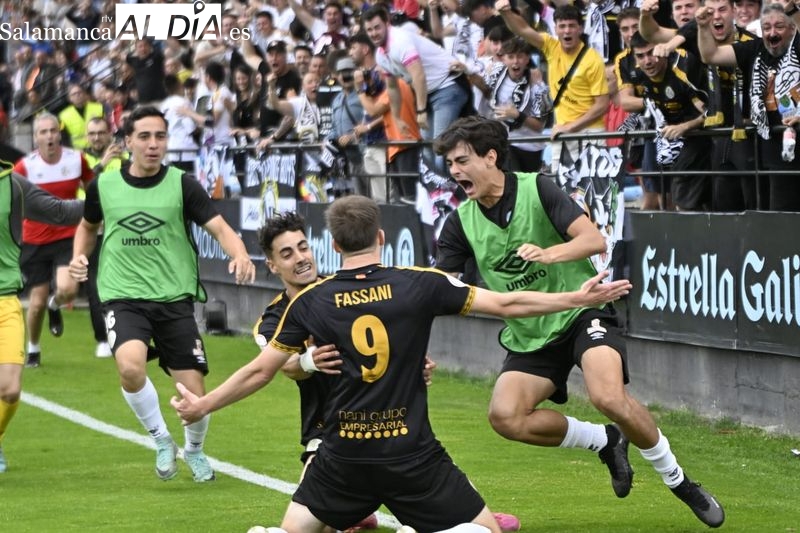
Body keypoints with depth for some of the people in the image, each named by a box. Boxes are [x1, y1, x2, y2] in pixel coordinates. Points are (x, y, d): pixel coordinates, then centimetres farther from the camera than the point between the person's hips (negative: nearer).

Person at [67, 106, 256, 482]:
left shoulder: (182, 185, -2)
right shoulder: (104, 185, 3)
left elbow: (220, 228, -9)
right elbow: (88, 225, 23)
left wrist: (239, 254, -29)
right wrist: (79, 255, 4)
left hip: (174, 298, 0)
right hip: (123, 296, 0)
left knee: (193, 392, -3)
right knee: (130, 367, -30)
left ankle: (194, 449, 32)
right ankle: (161, 439, -4)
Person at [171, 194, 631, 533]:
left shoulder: (311, 302, 0)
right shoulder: (420, 286, -4)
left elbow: (260, 372, 7)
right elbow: (506, 304, -1)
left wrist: (203, 405, 23)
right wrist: (580, 298, 9)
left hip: (344, 455, 2)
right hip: (411, 452, -2)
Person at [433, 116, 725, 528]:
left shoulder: (537, 189, -10)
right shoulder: (461, 222, 1)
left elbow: (595, 240, -19)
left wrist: (548, 253, -36)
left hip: (582, 311, -5)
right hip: (529, 336, 5)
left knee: (608, 396, -30)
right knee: (505, 416, -21)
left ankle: (678, 481, -8)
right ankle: (604, 441, 3)